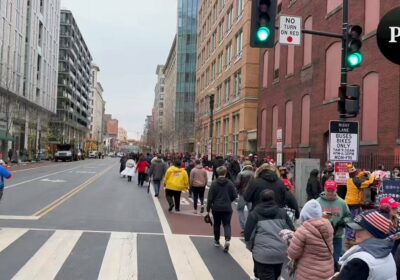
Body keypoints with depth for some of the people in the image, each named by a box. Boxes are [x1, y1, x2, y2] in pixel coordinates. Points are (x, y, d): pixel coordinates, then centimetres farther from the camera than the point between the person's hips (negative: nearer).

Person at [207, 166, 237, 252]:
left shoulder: (214, 183, -7)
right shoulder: (230, 183, -3)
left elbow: (210, 197, -7)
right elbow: (234, 195, -1)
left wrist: (208, 208, 0)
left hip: (216, 207, 0)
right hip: (227, 208, 0)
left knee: (217, 224, 16)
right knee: (227, 224, 3)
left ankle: (217, 241, 28)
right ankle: (227, 239, -20)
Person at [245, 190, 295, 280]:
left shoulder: (254, 213, 2)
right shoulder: (282, 213, 11)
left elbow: (248, 234, 0)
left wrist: (251, 247, 18)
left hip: (262, 254, -4)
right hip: (280, 253, 4)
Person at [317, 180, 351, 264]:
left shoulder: (341, 203, 2)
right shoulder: (318, 202, -7)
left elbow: (348, 216, 11)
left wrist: (343, 222, -10)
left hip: (337, 237, 2)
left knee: (336, 260, 11)